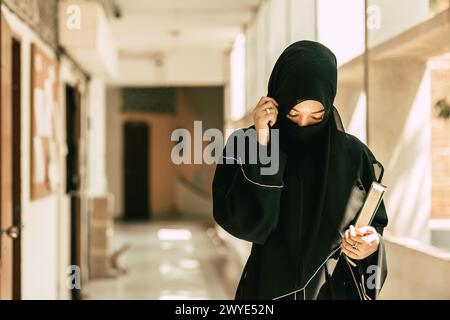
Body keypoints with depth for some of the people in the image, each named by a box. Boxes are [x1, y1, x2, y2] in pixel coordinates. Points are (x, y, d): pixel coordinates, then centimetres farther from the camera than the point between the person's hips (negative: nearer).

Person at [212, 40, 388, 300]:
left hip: (337, 290, 2)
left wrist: (372, 244, -20)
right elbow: (243, 224, -21)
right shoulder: (244, 145, -10)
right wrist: (262, 145, -25)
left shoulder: (354, 155, -6)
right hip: (269, 289, -1)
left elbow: (376, 224, 2)